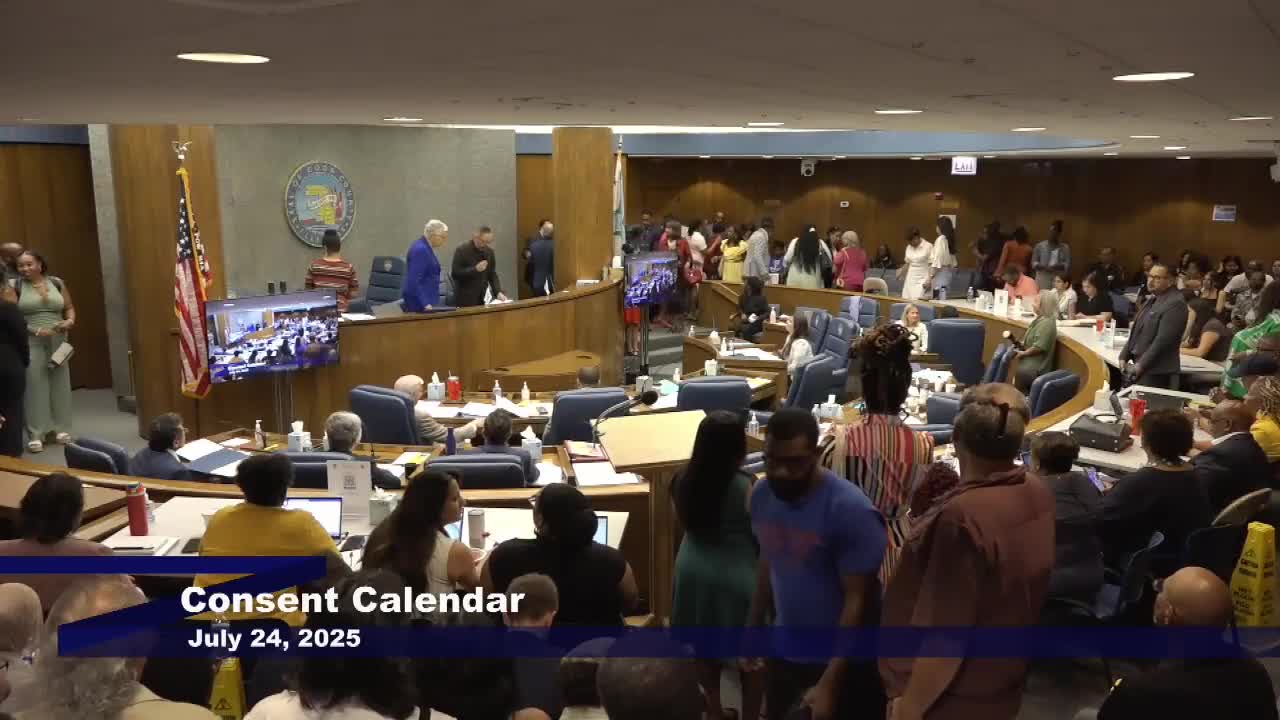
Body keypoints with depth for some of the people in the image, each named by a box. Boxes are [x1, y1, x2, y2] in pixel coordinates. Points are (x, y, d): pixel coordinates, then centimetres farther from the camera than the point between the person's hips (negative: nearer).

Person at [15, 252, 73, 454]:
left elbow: (69, 308, 14)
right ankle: (36, 433, 0)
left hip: (58, 341, 3)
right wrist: (34, 331, -16)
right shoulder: (16, 287, -1)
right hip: (31, 343, -3)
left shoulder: (57, 283, 7)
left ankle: (60, 428, 15)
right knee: (35, 385, -5)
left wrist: (70, 321, -7)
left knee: (59, 383, 6)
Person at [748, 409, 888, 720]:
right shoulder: (761, 496, -6)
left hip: (844, 662, -5)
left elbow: (858, 600, -21)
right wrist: (754, 627, 15)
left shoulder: (851, 510, -25)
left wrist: (829, 682, -22)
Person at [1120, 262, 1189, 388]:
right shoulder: (1154, 299, 16)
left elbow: (1163, 340, -21)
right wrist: (1124, 357, 9)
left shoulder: (1175, 303, -14)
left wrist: (1141, 365, -19)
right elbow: (1137, 331, 19)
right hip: (1140, 368, 9)